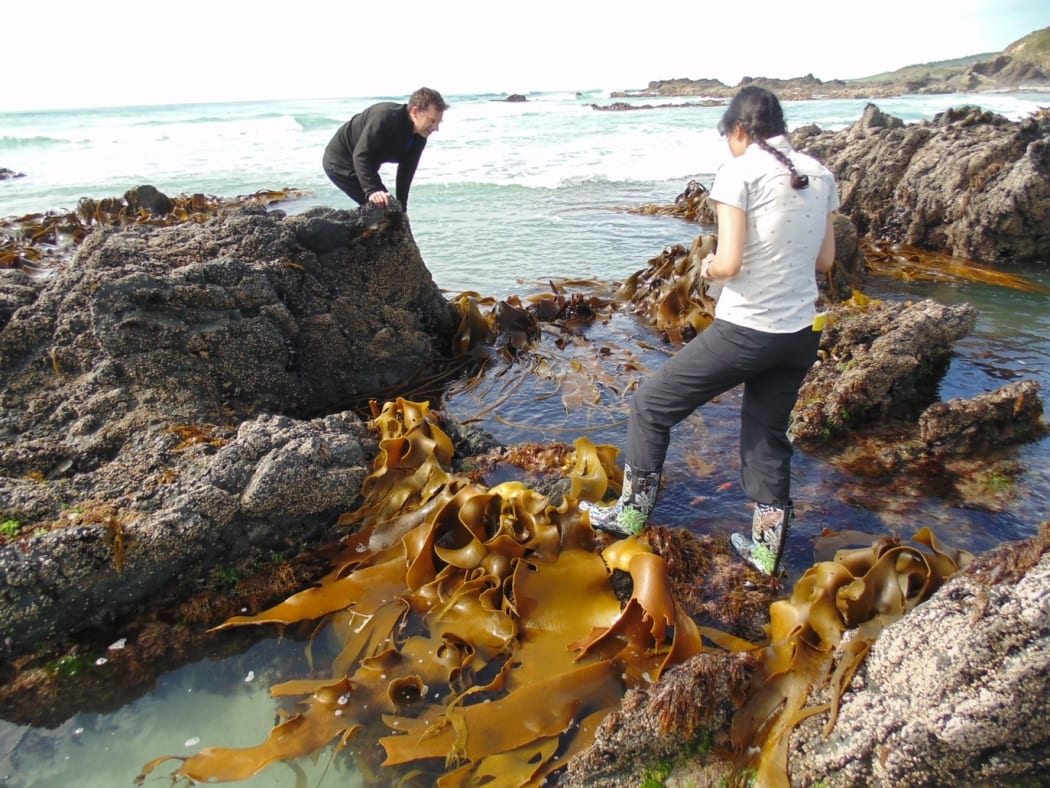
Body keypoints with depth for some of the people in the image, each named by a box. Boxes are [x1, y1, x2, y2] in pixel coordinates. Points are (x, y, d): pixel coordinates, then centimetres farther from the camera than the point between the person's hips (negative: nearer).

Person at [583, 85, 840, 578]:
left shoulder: (739, 171, -11)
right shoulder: (819, 175, 8)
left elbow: (729, 263, -17)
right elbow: (825, 261, 12)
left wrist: (708, 268, 3)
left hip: (745, 330, -7)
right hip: (801, 334, 7)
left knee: (652, 403, 11)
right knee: (767, 434, 22)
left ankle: (631, 513, 23)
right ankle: (766, 548, 32)